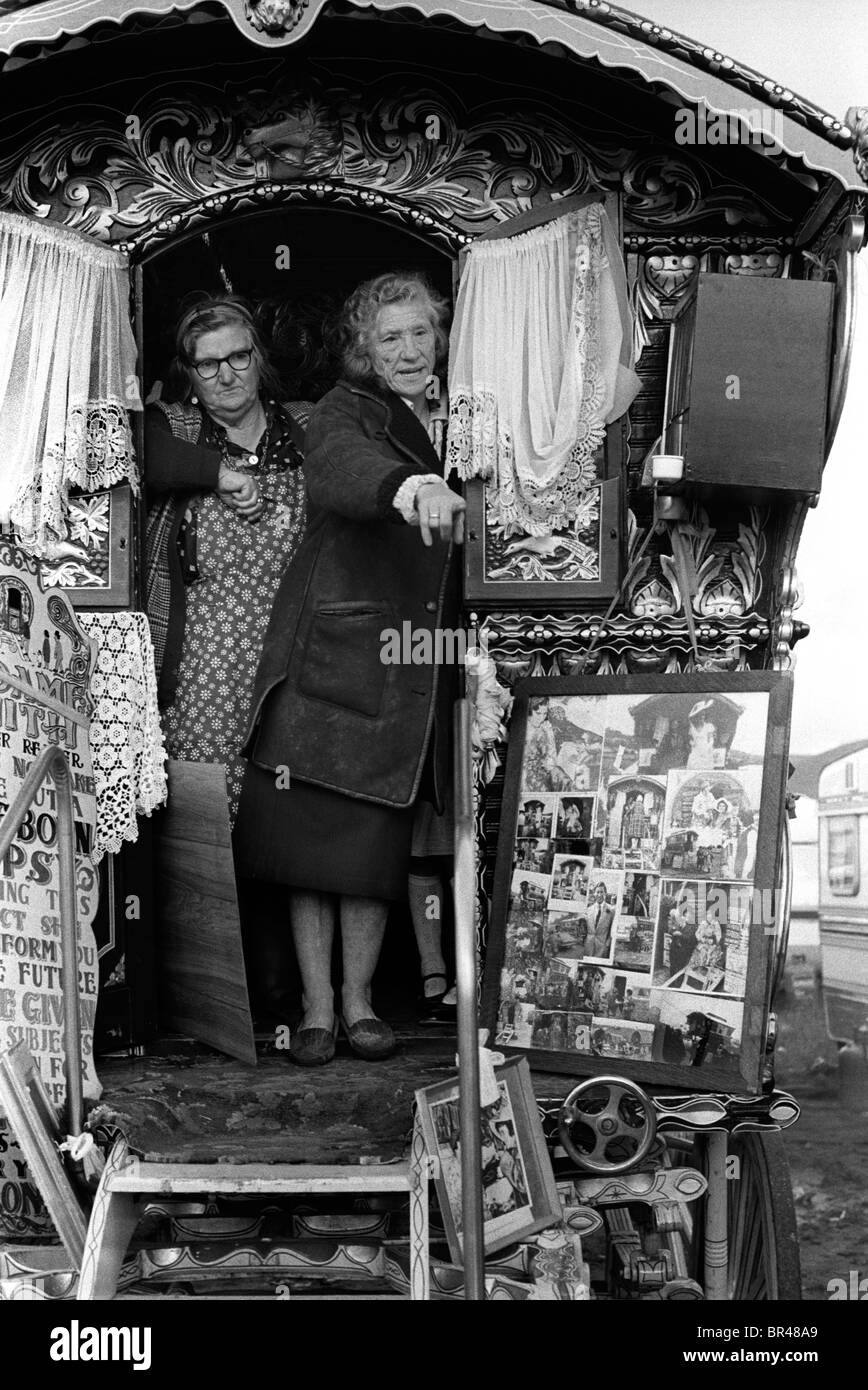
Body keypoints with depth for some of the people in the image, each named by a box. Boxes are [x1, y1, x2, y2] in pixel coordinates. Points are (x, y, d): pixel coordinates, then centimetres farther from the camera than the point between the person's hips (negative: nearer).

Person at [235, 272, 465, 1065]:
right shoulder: (344, 411, -4)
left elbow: (468, 551, 23)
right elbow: (340, 468, -31)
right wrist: (407, 484, -50)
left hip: (413, 667, 5)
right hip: (332, 656, -4)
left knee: (380, 842, 7)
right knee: (315, 832, 0)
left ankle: (360, 1000, 21)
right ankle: (317, 1007, 13)